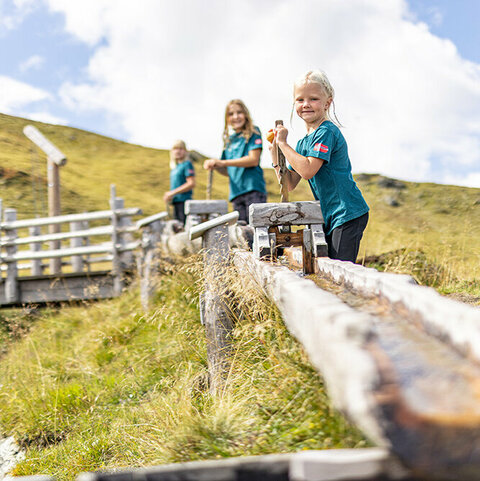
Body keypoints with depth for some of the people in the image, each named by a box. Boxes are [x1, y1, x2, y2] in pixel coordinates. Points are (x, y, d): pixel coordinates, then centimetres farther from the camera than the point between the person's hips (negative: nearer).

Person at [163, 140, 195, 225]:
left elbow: (191, 184, -15)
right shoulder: (174, 167, 18)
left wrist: (173, 193, -14)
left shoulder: (187, 164, -6)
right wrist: (169, 195, 7)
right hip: (176, 201, 9)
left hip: (184, 201, -9)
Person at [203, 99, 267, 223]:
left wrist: (222, 162, -12)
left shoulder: (253, 133, 4)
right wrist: (215, 165, 0)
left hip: (253, 189, -5)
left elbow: (254, 160, -10)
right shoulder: (229, 140, 20)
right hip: (236, 192, 6)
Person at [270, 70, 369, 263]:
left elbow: (308, 170, -23)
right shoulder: (303, 142, 15)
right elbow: (290, 184, 13)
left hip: (348, 215, -9)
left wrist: (283, 143, -15)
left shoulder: (326, 131, -12)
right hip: (331, 218, 9)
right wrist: (275, 151, 6)